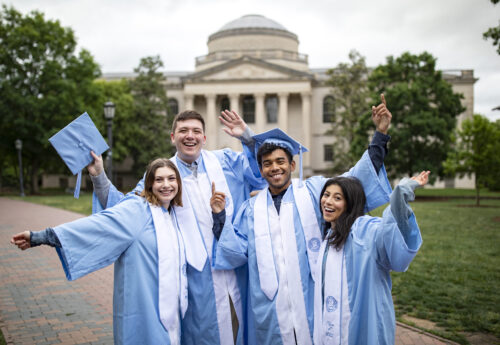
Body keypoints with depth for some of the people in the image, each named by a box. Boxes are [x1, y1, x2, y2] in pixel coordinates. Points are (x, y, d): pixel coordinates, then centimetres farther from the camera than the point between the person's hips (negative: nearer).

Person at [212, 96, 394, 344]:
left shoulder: (314, 191, 3)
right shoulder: (251, 209, 10)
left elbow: (357, 179, -4)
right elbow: (237, 252, 6)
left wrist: (380, 134, -9)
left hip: (311, 302, -2)